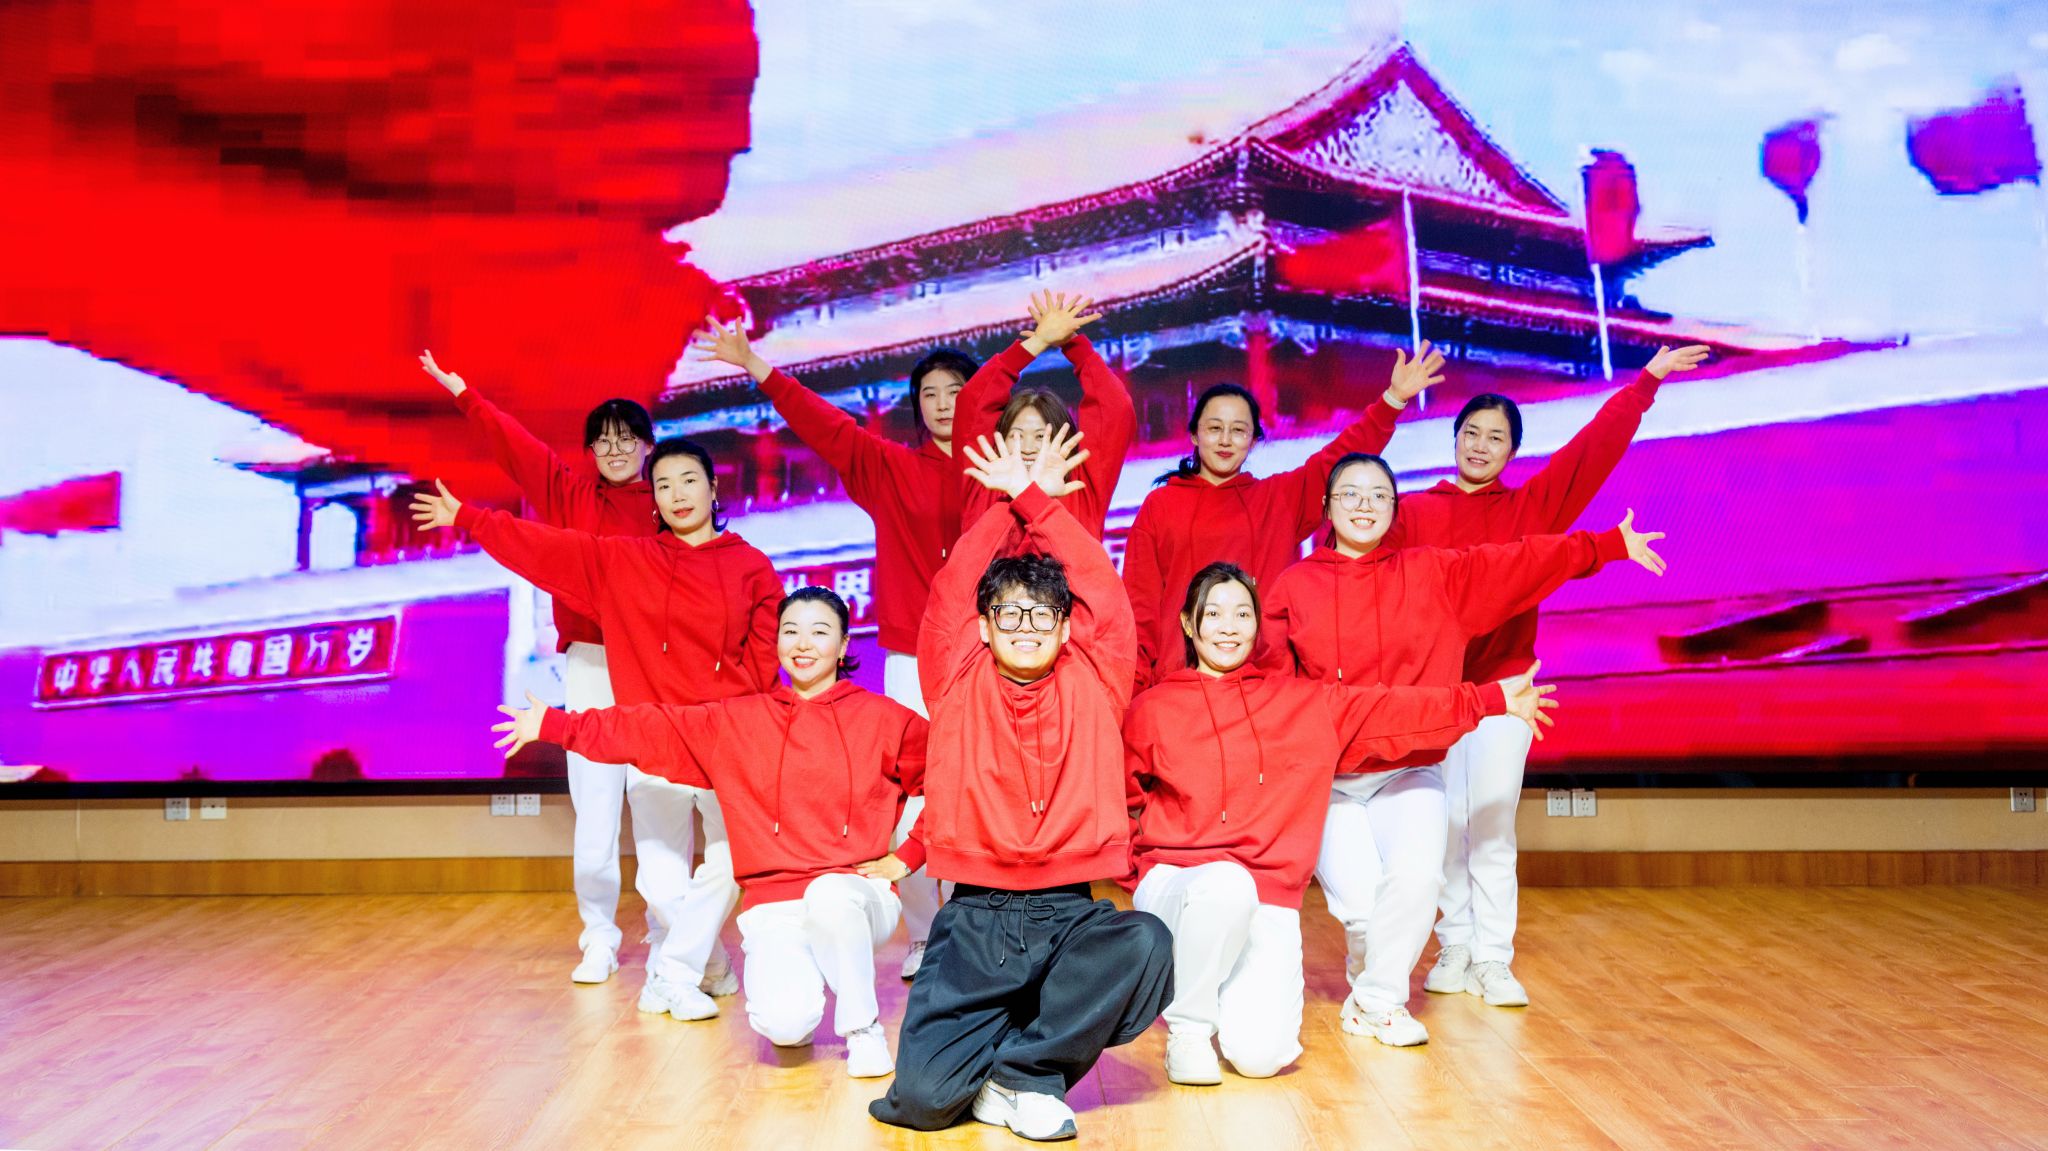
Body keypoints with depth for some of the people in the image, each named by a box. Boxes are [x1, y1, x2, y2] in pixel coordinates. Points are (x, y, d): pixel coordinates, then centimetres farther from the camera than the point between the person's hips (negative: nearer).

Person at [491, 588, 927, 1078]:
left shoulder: (883, 719, 2)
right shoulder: (735, 722, 9)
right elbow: (647, 730, 8)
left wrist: (907, 855, 0)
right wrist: (553, 724, 3)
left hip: (855, 896, -1)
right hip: (775, 905, 1)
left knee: (829, 896, -38)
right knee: (784, 1022, -27)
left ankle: (862, 1027, -11)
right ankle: (799, 990, 13)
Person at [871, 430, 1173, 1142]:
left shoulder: (1093, 683, 8)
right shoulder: (958, 683, 7)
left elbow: (1103, 589, 5)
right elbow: (952, 589, 3)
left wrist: (1038, 499, 9)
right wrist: (1007, 501, 8)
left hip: (1071, 914, 1)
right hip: (974, 919, -1)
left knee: (1147, 944, -33)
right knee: (925, 1090, -20)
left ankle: (1024, 1068, -10)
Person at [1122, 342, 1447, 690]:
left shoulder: (1282, 497, 15)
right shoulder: (1159, 505, 10)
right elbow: (1140, 600, 7)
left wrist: (1394, 398, -5)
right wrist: (1133, 679, -1)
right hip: (1177, 679, -1)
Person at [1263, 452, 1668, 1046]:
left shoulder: (1433, 574, 6)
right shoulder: (1293, 586, 3)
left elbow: (1519, 562, 2)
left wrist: (1611, 544, -1)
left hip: (1409, 773, 1)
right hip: (1325, 780, -1)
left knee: (1416, 877, -22)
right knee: (1359, 903, -13)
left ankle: (1378, 999, 5)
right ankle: (1371, 985, 23)